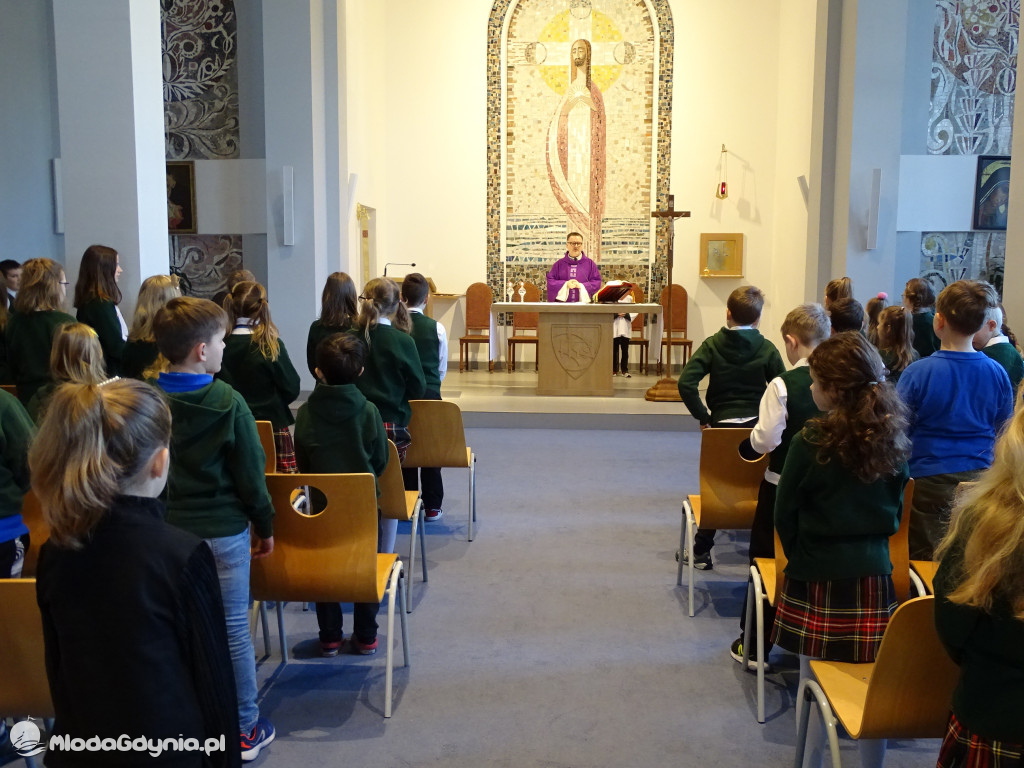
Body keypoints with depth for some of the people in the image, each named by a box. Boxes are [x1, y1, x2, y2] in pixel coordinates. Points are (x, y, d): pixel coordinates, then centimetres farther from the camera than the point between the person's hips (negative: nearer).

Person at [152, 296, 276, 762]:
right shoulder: (228, 403, -15)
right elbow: (250, 473, -10)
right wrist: (265, 525, 3)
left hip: (166, 530, 4)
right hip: (223, 530, -4)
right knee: (233, 630, 7)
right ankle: (245, 729, 19)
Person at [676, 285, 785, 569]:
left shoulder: (713, 345, -3)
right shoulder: (766, 349, -3)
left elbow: (686, 383, -14)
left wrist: (703, 417, -6)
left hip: (721, 425, 0)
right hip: (758, 426, 0)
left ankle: (701, 552, 17)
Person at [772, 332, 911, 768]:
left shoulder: (812, 441, -14)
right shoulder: (892, 439, 0)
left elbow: (785, 515, -6)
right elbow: (896, 508, 11)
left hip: (819, 576, -4)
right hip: (874, 572, 4)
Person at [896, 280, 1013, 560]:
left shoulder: (917, 372, -13)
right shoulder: (996, 372, -2)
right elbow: (1003, 431, 9)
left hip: (929, 482, -3)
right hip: (979, 479, 3)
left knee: (924, 559, 7)